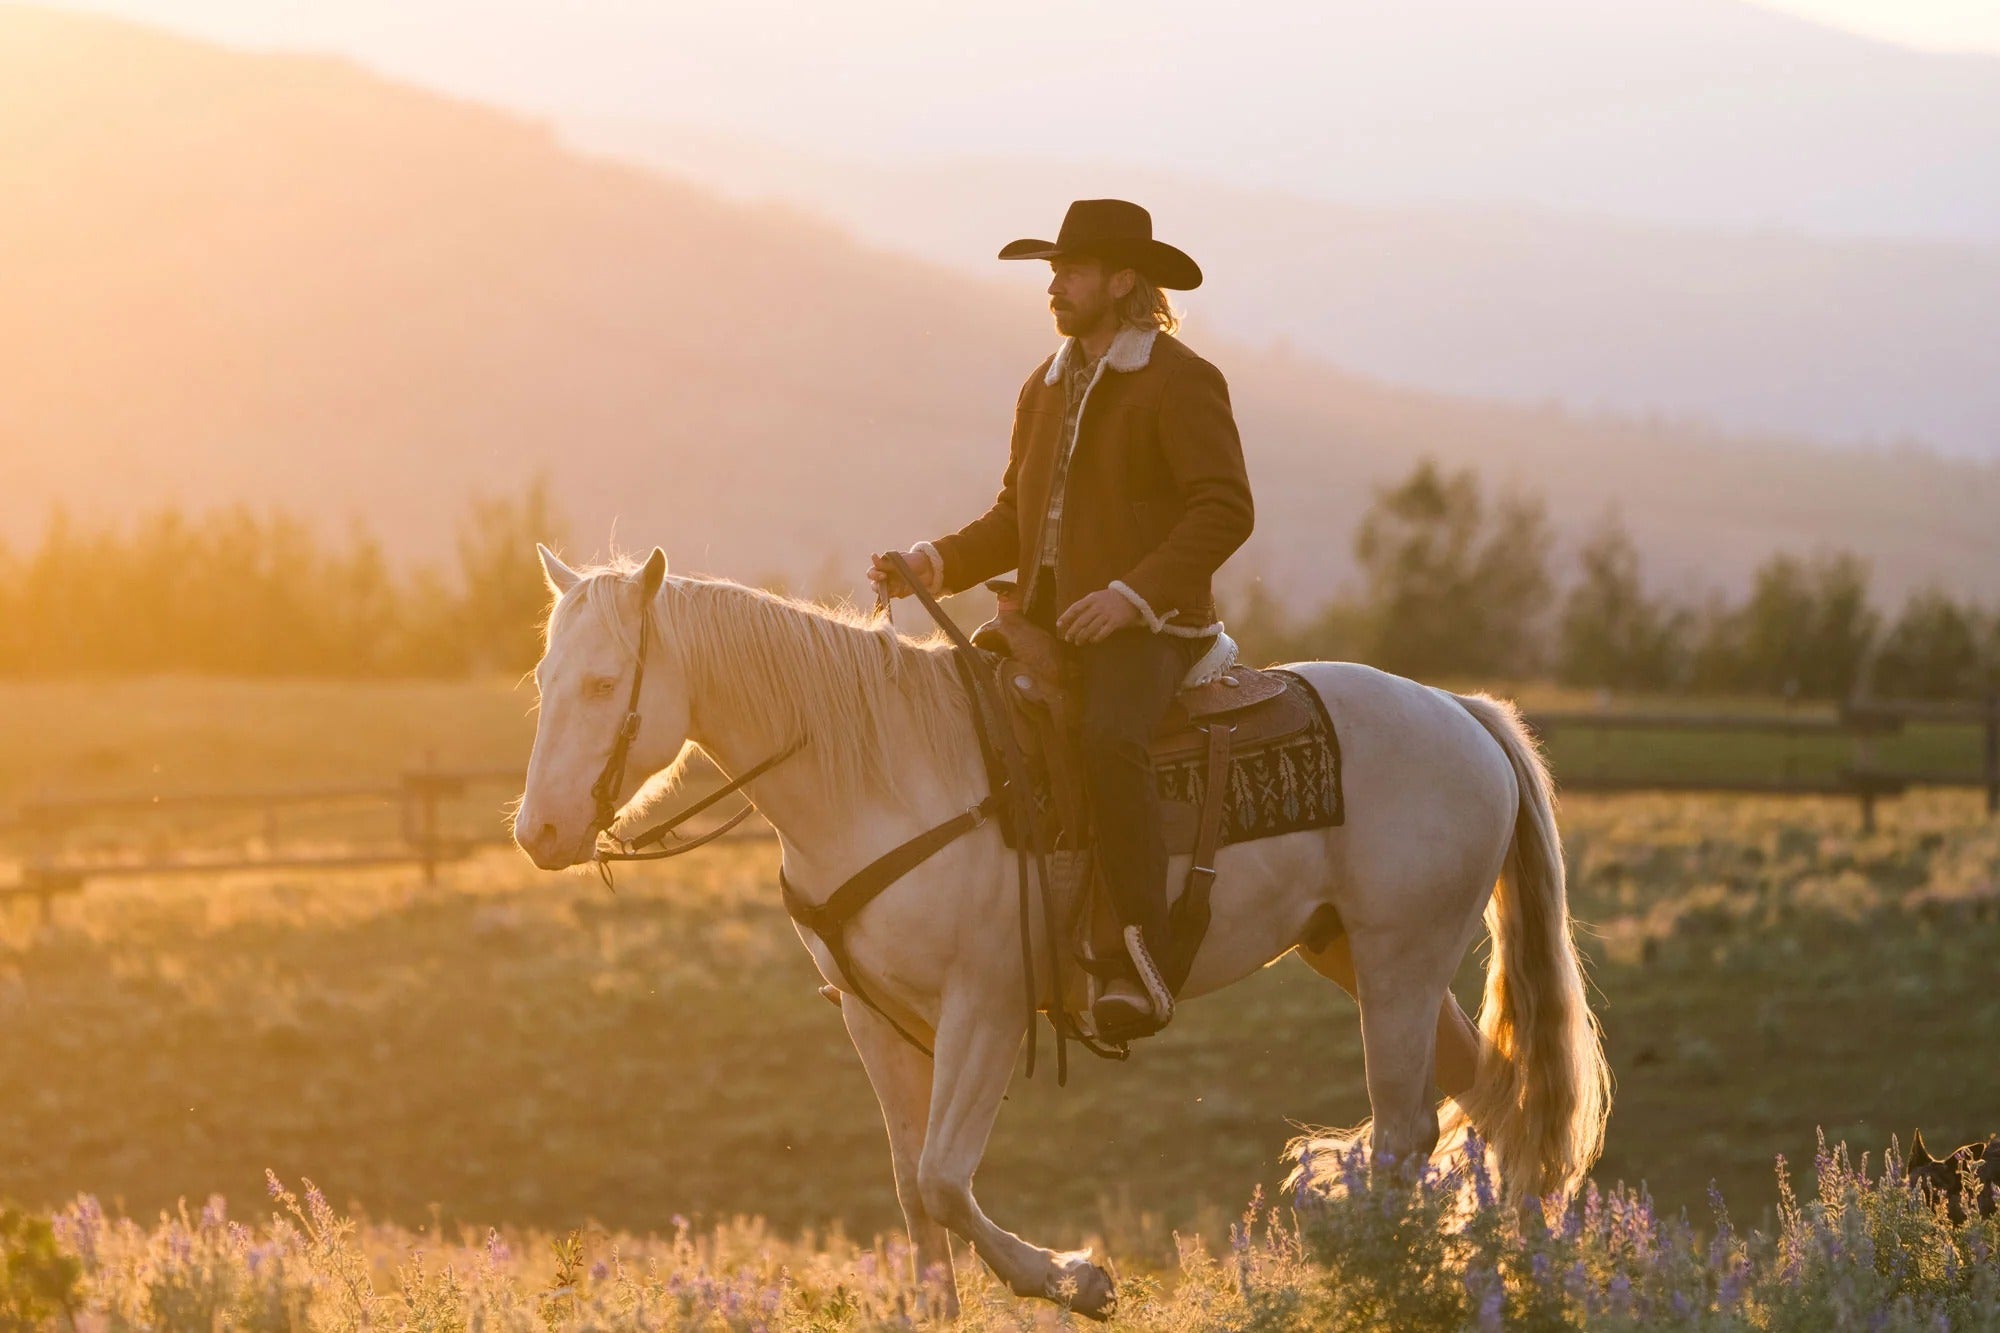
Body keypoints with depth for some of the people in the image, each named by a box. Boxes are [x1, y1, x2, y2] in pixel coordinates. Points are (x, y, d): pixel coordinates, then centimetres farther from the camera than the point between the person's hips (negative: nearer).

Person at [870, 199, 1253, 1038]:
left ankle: (1144, 965, -38)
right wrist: (935, 565, 1)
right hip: (1049, 623, 9)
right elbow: (1015, 517, 19)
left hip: (1147, 628, -9)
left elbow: (1225, 511, -14)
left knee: (1107, 741, -36)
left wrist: (1134, 594, -23)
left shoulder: (1181, 382, -7)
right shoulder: (1047, 387, 17)